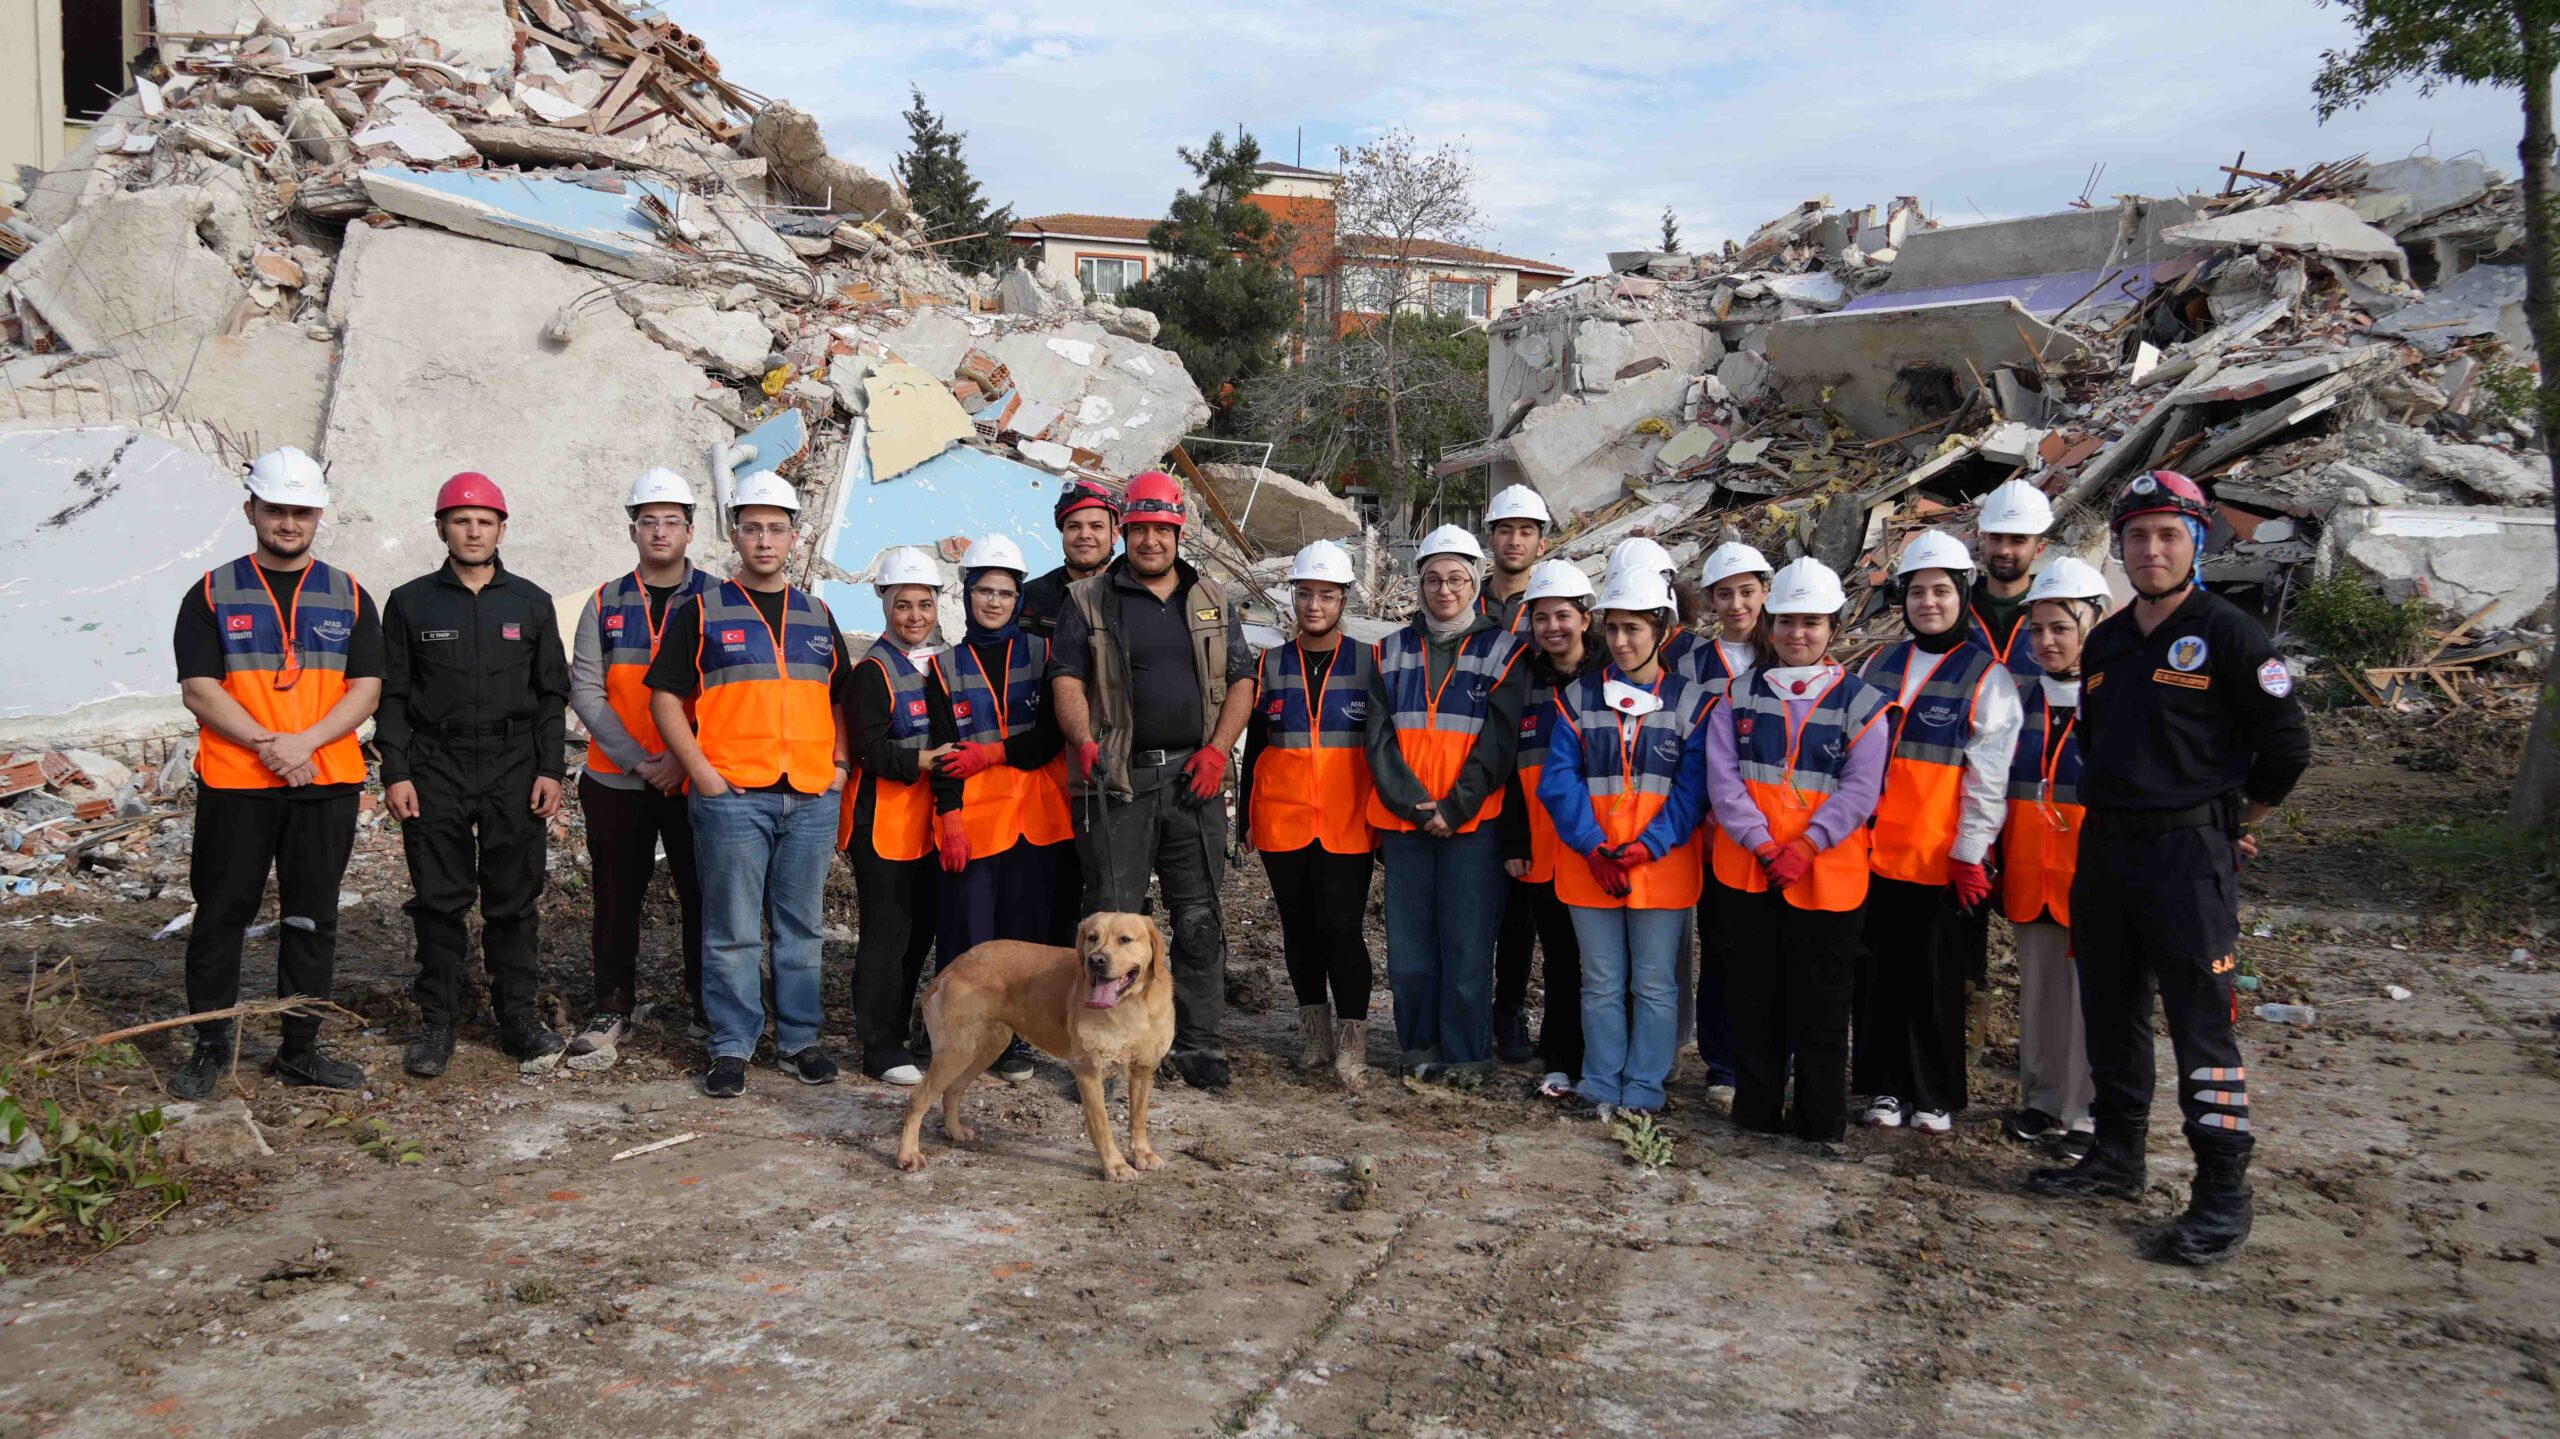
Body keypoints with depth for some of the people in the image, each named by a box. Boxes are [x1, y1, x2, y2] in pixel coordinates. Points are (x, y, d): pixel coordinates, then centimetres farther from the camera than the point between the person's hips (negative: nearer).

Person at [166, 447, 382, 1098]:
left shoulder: (348, 596, 8)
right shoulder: (213, 594, 4)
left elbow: (366, 688, 2)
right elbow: (199, 688, -4)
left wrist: (304, 742, -14)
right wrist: (268, 744, -17)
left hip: (327, 783, 2)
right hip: (233, 785, -1)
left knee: (313, 921, 8)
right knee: (221, 917, 5)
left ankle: (300, 1049, 18)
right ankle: (210, 1046, 18)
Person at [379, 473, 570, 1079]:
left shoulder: (532, 603, 9)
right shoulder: (411, 603, 6)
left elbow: (552, 694, 9)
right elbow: (391, 695, 5)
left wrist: (551, 769, 1)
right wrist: (395, 772, -3)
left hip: (515, 770, 1)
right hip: (435, 772, 0)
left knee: (515, 902, 3)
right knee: (439, 902, 3)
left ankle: (519, 1016, 12)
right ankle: (437, 1021, 12)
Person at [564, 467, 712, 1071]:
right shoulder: (606, 604, 7)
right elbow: (584, 688, 1)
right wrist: (636, 758, -10)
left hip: (696, 779, -1)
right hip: (616, 780, 2)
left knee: (702, 894, 4)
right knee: (617, 897, 7)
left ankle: (707, 1005, 18)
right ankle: (611, 1010, 17)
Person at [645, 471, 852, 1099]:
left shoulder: (817, 615, 16)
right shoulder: (700, 612, 3)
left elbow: (840, 698, 23)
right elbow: (665, 696, 0)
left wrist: (840, 764, 9)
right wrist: (702, 773, -9)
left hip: (812, 797, 4)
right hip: (731, 795, -4)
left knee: (800, 926, 10)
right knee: (732, 930, 1)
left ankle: (798, 1039, 20)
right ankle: (731, 1048, 10)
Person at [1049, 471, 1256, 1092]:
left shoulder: (1213, 602, 15)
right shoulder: (1089, 600, 7)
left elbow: (1241, 680, 12)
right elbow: (1067, 678, 0)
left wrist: (1218, 747, -2)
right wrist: (1085, 741, -16)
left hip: (1194, 779, 3)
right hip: (1117, 779, -2)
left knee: (1199, 919, 5)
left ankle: (1199, 1046, 15)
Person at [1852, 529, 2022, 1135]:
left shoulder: (1988, 678, -2)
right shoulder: (1878, 666, 11)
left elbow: (1987, 777, -6)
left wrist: (1971, 855, -10)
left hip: (1940, 857, -4)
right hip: (1872, 850, 4)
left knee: (1935, 978, 4)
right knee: (1878, 971, 9)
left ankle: (1935, 1095, 17)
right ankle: (1885, 1085, 21)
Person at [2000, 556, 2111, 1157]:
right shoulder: (2024, 697, 9)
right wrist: (1999, 863, 13)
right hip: (2030, 876, 5)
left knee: (2093, 994, 1)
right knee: (2038, 992, 13)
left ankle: (2088, 1115, 12)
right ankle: (2044, 1101, 25)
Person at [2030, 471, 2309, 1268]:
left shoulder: (2227, 634, -8)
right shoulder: (2105, 642, 12)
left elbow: (2286, 745, -5)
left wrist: (2237, 823, 4)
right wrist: (2111, 811, 17)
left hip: (2189, 851, -7)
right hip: (2104, 845, 7)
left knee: (2202, 1026, -5)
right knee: (2111, 1016, 14)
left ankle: (2222, 1197, 3)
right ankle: (2117, 1158, 27)